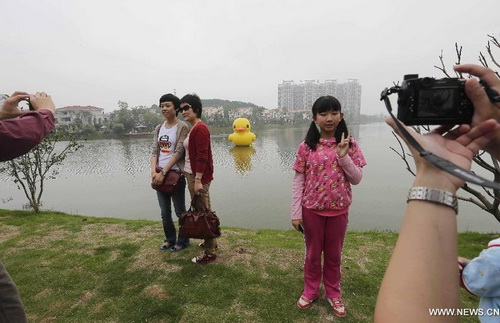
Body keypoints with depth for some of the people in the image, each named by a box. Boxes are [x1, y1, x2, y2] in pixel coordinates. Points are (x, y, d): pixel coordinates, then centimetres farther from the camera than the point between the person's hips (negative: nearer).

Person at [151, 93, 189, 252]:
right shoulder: (159, 128, 10)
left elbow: (178, 153, -15)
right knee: (165, 212, 15)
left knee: (180, 211, 7)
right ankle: (170, 238, 35)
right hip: (160, 174, 6)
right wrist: (154, 171, -11)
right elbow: (154, 151, 5)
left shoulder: (182, 127, -8)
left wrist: (163, 172, -19)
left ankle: (183, 241, 26)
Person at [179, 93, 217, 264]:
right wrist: (193, 178, 16)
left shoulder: (200, 128, -16)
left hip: (198, 177, -10)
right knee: (203, 210, 18)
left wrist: (198, 180, -22)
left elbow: (202, 156, -21)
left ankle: (210, 252, 11)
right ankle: (211, 241, 34)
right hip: (192, 175, 10)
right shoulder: (193, 128, 13)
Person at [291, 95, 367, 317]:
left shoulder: (349, 145, -4)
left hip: (338, 210, 1)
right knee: (313, 253, 17)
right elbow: (298, 181, -6)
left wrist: (343, 156, -20)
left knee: (334, 254, 19)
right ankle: (310, 291, 40)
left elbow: (357, 179, -5)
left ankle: (333, 294, 41)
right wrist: (296, 213, -8)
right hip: (312, 209, -1)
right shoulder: (306, 147, -8)